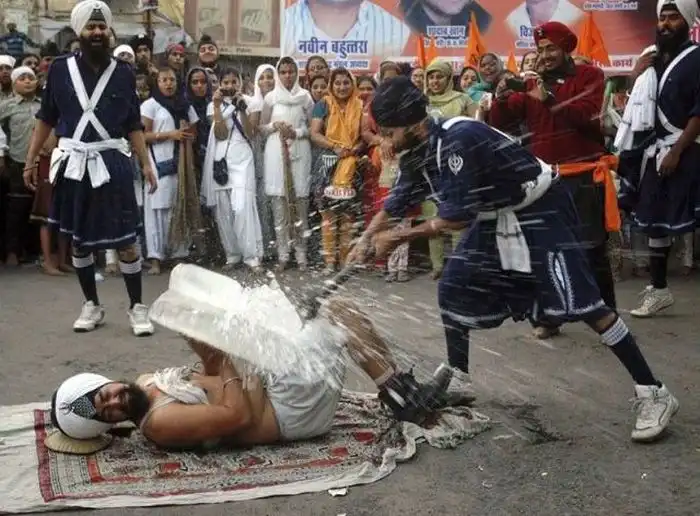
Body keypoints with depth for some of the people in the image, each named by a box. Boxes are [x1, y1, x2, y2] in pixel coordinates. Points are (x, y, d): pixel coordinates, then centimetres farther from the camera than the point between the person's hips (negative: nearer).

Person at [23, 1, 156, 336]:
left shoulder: (123, 73, 2)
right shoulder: (60, 69, 1)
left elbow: (133, 126, 6)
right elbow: (46, 119, 8)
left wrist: (146, 163, -3)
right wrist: (30, 161, 7)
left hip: (112, 164, -1)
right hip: (73, 164, 1)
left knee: (125, 240, -2)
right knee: (79, 240, 10)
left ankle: (137, 307, 10)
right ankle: (92, 305, 25)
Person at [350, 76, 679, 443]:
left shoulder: (458, 140, -31)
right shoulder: (416, 154, -4)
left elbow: (456, 218, -28)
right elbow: (395, 205, 11)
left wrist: (397, 239, -19)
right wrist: (365, 242, 3)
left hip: (540, 210, -9)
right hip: (495, 216, 9)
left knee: (578, 302, -14)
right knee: (453, 289, 4)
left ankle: (653, 393, -7)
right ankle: (457, 380, 20)